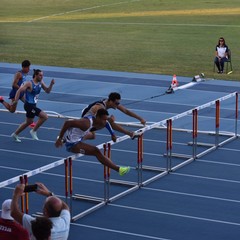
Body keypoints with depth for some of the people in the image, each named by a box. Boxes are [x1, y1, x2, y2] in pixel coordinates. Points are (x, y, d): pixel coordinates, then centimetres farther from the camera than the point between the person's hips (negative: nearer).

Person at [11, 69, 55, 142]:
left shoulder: (41, 83, 4)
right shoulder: (29, 83, -18)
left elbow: (47, 91, 10)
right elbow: (19, 90, -17)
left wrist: (51, 84, -7)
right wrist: (16, 100, -20)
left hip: (33, 105, 9)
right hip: (29, 105, -9)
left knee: (29, 122, 18)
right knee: (44, 116, -14)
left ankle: (15, 134, 31)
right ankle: (34, 131, 0)